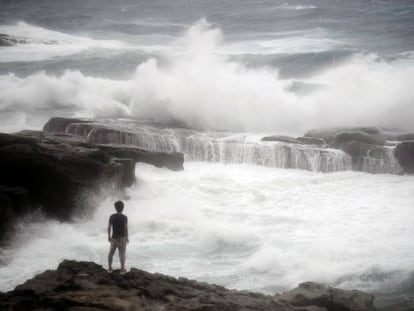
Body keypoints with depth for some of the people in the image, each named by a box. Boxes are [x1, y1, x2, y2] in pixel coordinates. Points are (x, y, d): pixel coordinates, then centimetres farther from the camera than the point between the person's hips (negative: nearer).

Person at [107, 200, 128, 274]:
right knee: (122, 254, 1)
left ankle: (109, 268, 17)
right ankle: (122, 269, -3)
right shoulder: (124, 217, -11)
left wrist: (109, 236, 8)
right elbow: (126, 228, -15)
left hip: (114, 237, 2)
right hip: (122, 237, -2)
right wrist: (127, 237, -7)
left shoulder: (112, 216, -3)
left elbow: (109, 227, -2)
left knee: (111, 253, 16)